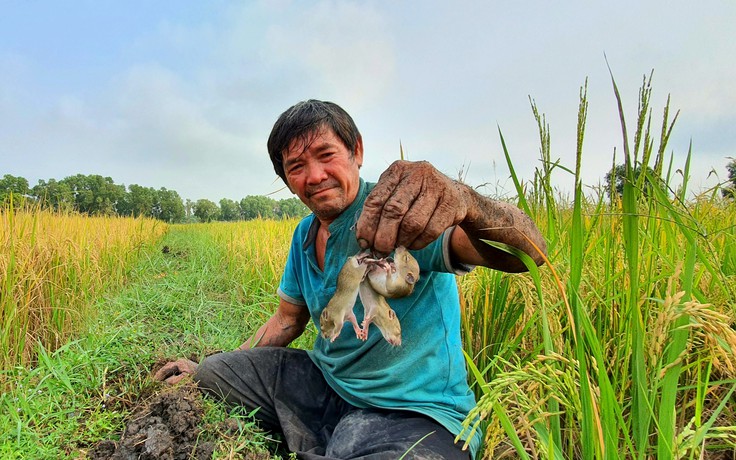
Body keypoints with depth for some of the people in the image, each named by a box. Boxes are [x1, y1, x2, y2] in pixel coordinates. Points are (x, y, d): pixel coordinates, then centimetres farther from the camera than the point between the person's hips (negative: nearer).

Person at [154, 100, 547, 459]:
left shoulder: (401, 216, -21)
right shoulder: (304, 236, 4)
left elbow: (528, 251, -36)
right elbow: (287, 320, 17)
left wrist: (461, 199, -58)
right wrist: (215, 373, 14)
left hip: (412, 413, -7)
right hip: (325, 384, 8)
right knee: (207, 375, 9)